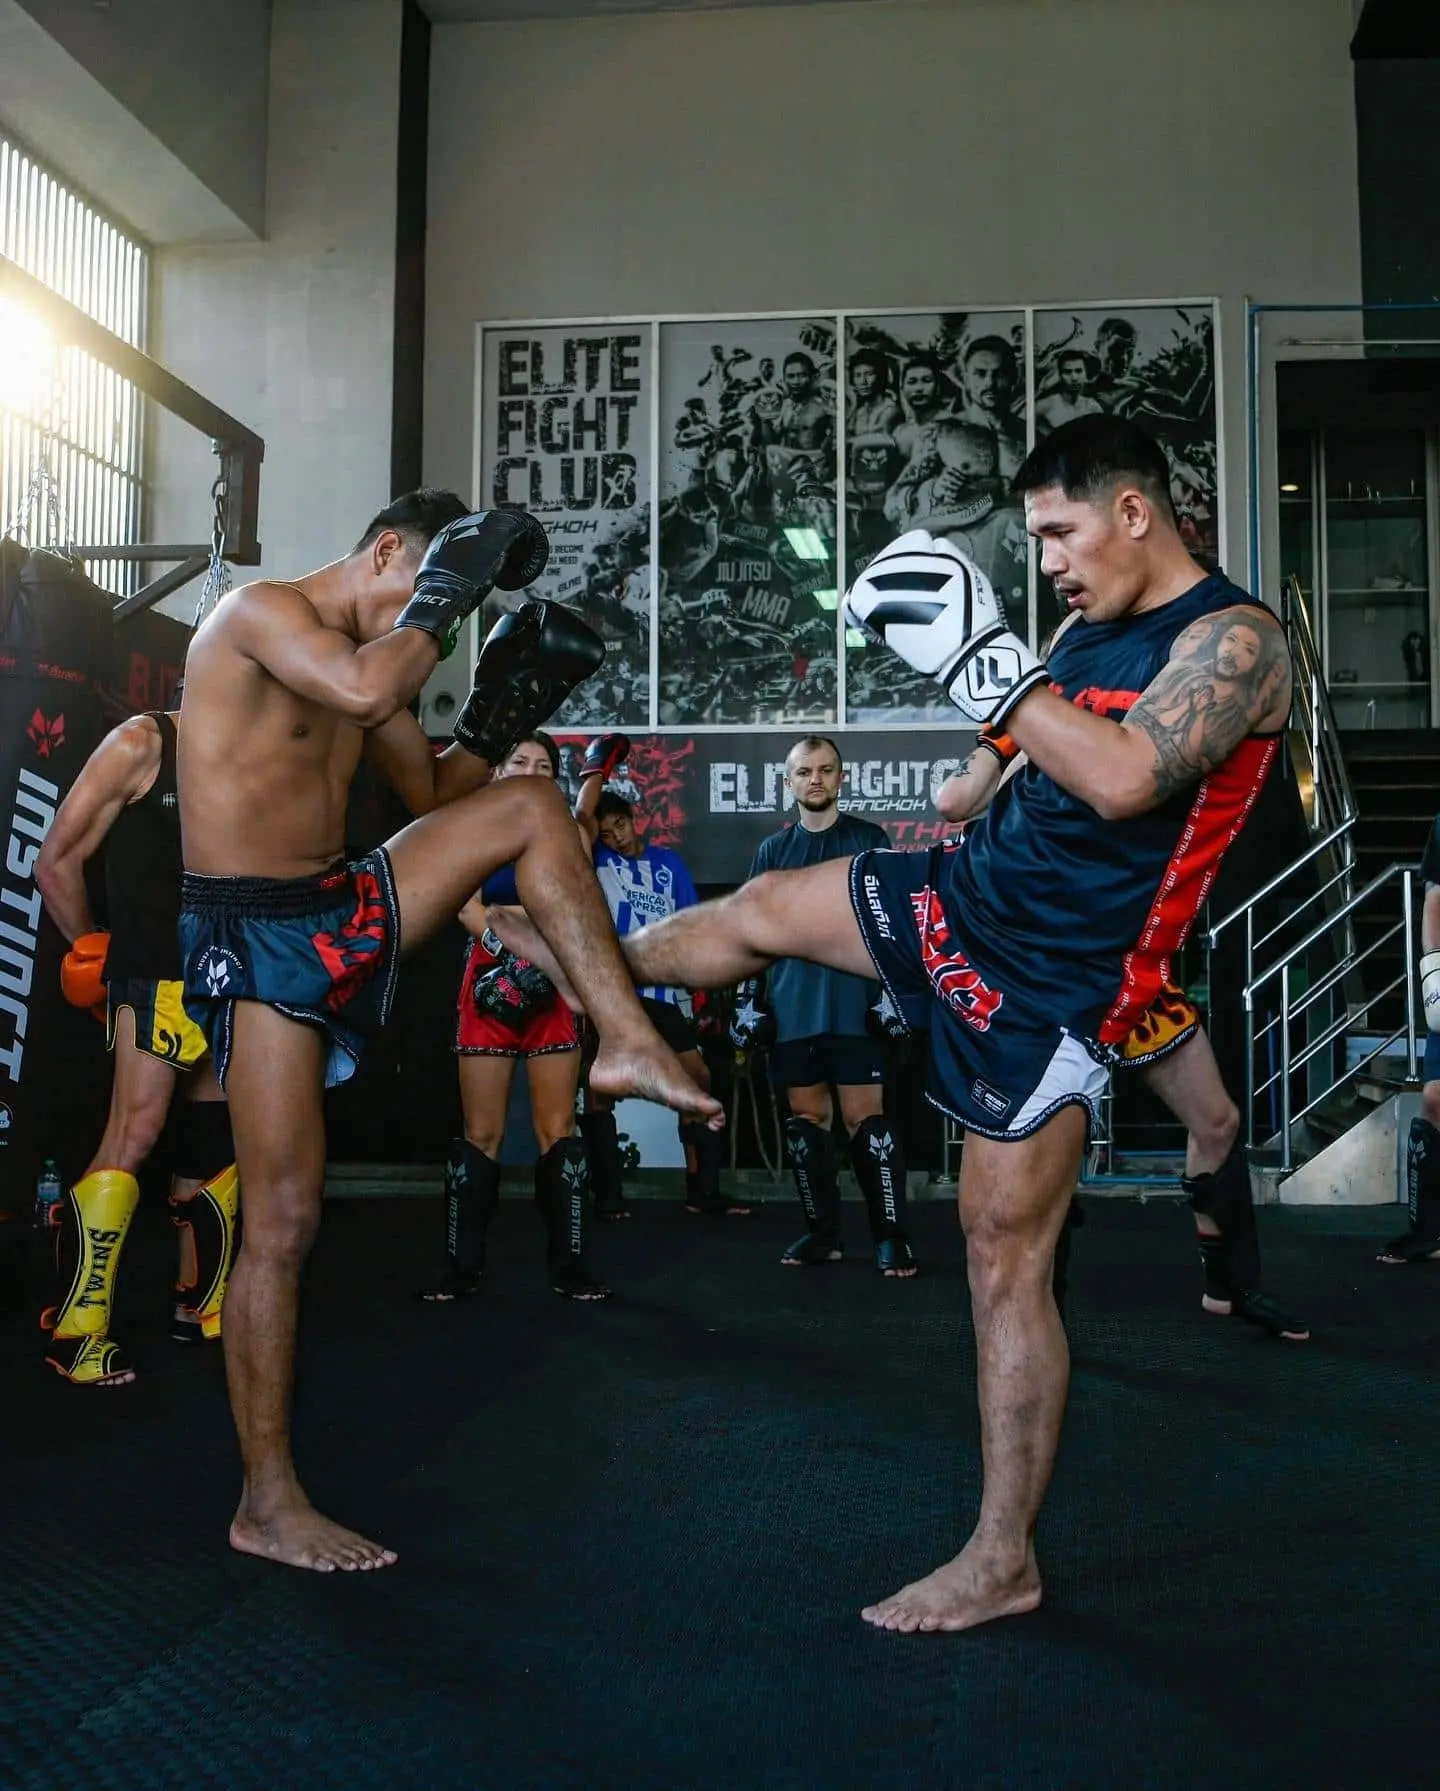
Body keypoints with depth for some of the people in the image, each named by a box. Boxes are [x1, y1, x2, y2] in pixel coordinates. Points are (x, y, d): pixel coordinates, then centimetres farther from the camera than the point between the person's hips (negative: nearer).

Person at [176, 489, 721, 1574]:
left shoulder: (364, 659, 14)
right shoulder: (261, 612, -9)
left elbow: (427, 804, 17)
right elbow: (364, 688, -31)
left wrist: (503, 708, 7)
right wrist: (447, 596, -16)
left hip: (344, 912, 8)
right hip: (255, 932, -8)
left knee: (532, 809, -2)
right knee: (283, 1219, -7)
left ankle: (627, 1043, -9)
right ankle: (268, 1505, 5)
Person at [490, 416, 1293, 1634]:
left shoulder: (1236, 639, -16)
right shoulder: (1099, 631, 8)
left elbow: (1123, 778, -32)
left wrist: (980, 656, -29)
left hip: (1051, 983, -8)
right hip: (968, 893, 8)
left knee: (1006, 1258, -2)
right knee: (758, 910, 16)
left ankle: (1003, 1563, 12)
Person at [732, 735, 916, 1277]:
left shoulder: (869, 839, 5)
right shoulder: (771, 850, 13)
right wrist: (748, 997, 8)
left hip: (855, 1004, -3)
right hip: (792, 1008, 3)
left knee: (865, 1118, -5)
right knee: (806, 1119, 6)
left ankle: (891, 1236, 1)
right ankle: (822, 1232, 15)